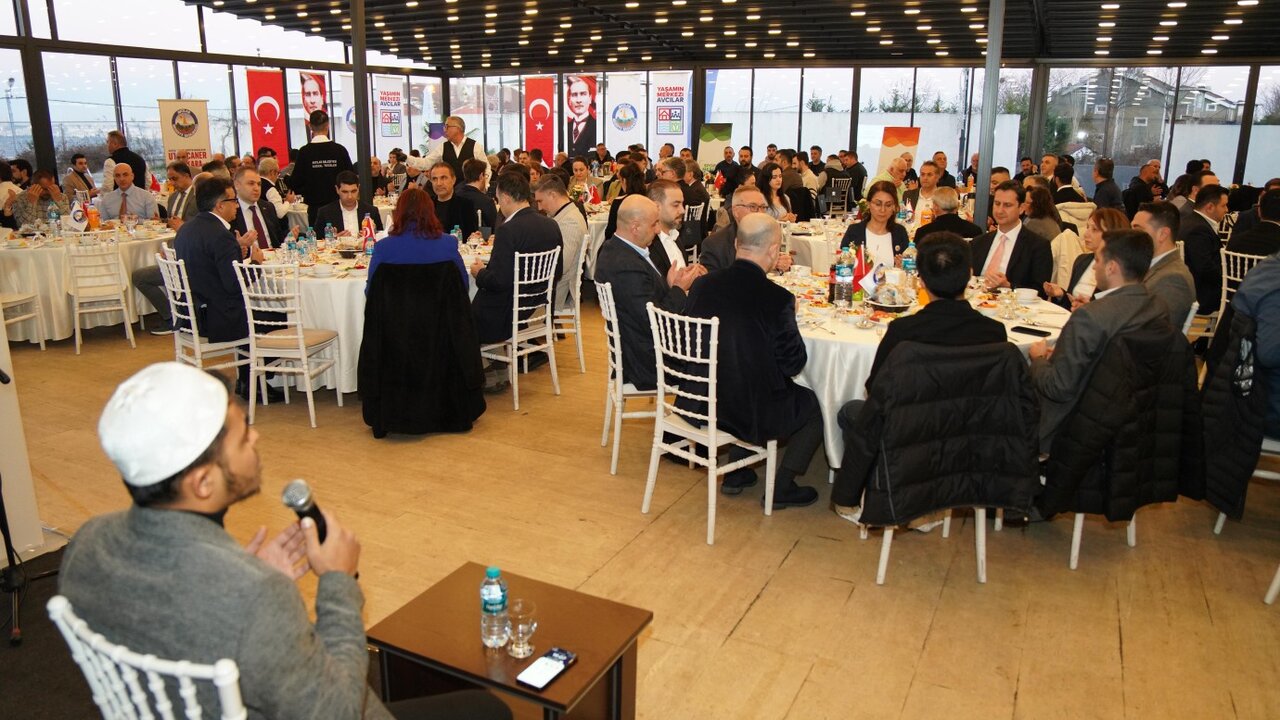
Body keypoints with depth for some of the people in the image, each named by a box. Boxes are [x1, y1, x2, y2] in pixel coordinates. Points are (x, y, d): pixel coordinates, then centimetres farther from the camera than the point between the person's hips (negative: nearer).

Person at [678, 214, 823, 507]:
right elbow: (794, 363, -12)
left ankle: (735, 474, 36)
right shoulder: (777, 298, -21)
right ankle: (782, 487, 23)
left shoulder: (703, 285, -6)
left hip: (698, 404, 6)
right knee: (813, 405, 19)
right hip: (749, 413, -6)